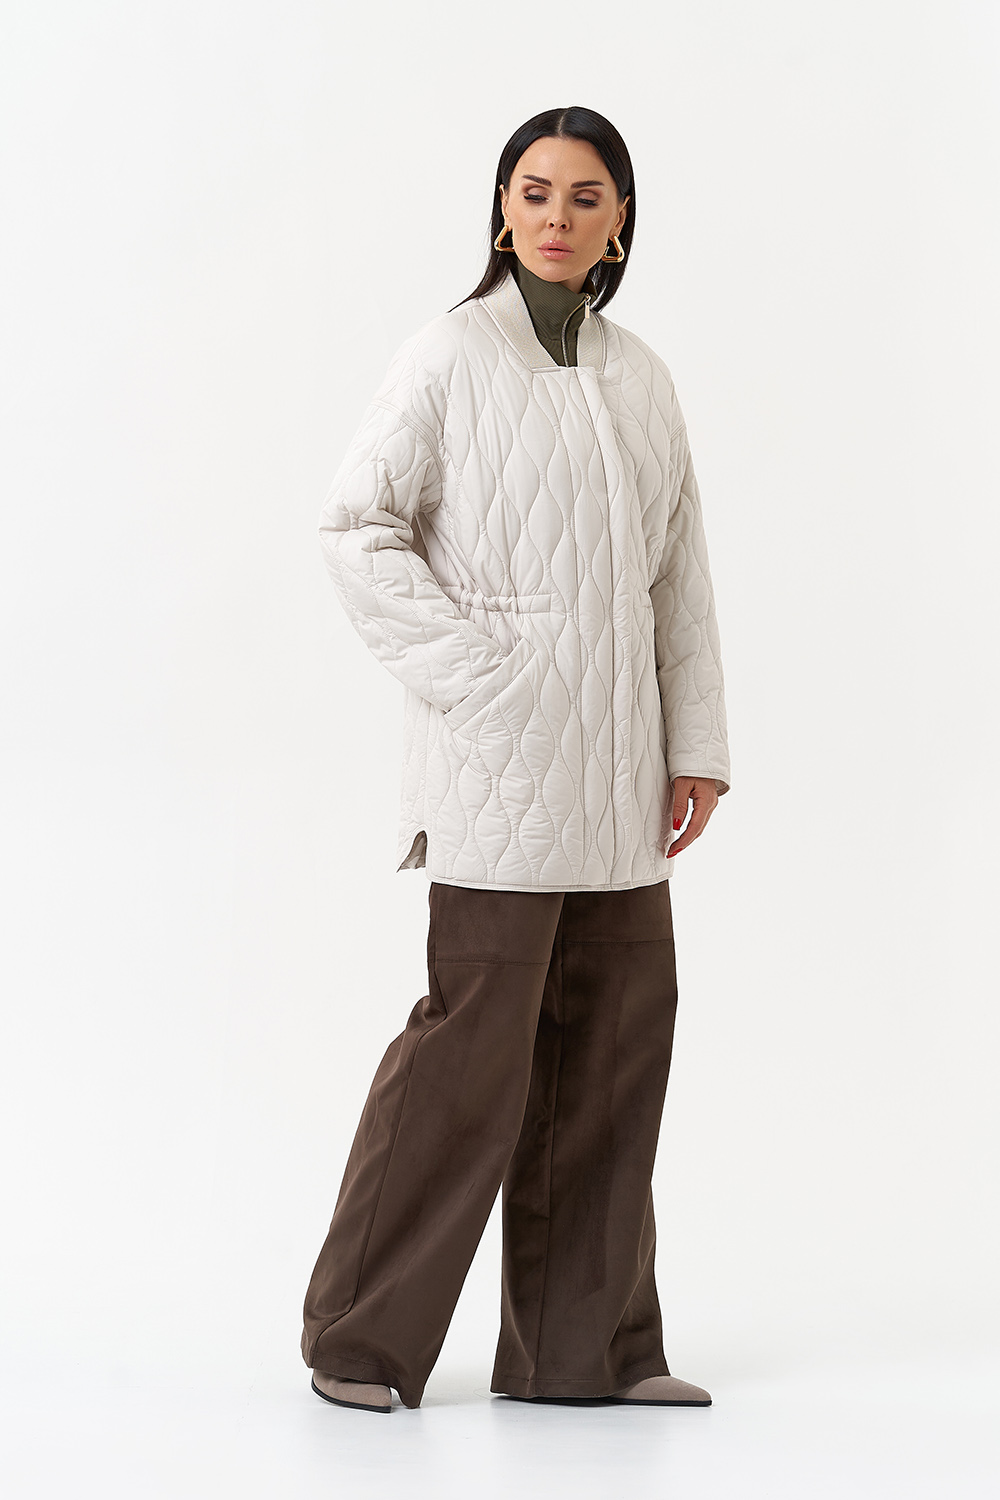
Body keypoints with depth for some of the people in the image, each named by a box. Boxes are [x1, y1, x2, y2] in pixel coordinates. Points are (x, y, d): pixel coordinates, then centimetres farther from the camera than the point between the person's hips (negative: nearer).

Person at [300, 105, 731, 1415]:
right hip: (503, 760, -6)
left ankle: (585, 1345, 17)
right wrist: (473, 673, -13)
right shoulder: (452, 355, -3)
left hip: (616, 769, 6)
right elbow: (358, 528, -8)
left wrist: (698, 746, 7)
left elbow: (681, 573, 13)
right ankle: (361, 1339, 8)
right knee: (478, 1040, -6)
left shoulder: (643, 378, 13)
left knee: (617, 1040, 7)